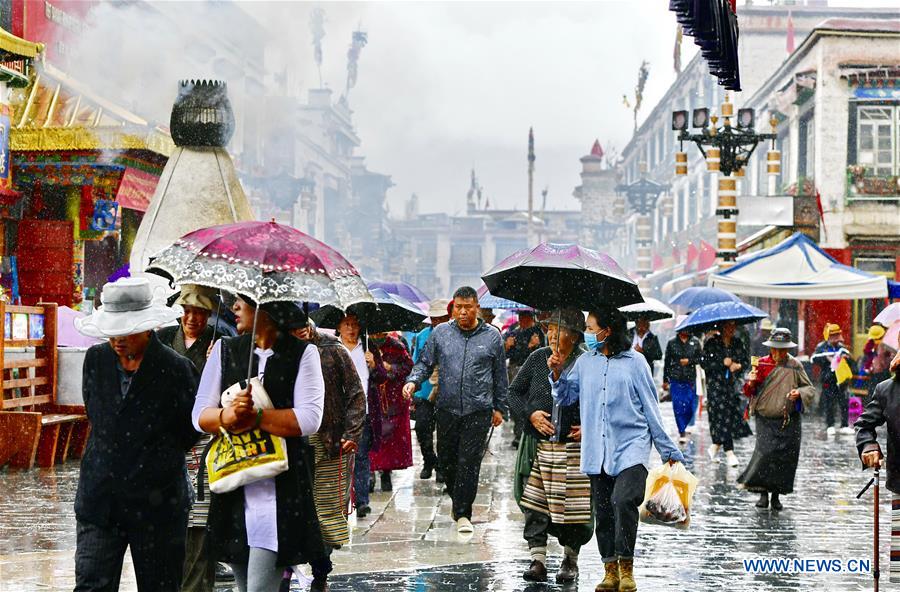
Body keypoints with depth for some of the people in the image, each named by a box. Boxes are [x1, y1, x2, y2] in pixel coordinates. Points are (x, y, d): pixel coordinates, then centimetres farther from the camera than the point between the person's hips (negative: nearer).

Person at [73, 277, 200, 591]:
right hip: (99, 500, 3)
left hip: (156, 503, -3)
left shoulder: (176, 370, -9)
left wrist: (159, 461, 8)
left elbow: (190, 433, 3)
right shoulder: (95, 359, 3)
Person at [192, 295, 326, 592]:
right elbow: (199, 414, 5)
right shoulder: (225, 350, 12)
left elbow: (309, 419, -10)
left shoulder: (303, 354, 1)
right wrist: (227, 416, -16)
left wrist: (255, 416, -16)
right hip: (233, 486, 4)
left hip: (280, 487, -4)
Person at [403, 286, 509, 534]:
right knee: (446, 459, 7)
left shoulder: (492, 337, 4)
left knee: (469, 462, -5)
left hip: (478, 411, -2)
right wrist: (413, 381, -9)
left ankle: (462, 513, 1)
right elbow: (425, 363, 11)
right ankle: (458, 499, 30)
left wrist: (500, 408, 12)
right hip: (447, 408, 2)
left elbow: (500, 376, 11)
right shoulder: (440, 333, 5)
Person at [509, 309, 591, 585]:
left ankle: (570, 559, 19)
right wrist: (530, 414, -4)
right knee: (534, 504, -1)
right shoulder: (537, 359, 5)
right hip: (538, 445, 2)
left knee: (573, 504, 1)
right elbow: (513, 392, 12)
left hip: (574, 448, -2)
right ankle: (537, 559, 7)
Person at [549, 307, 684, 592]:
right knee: (603, 511, 7)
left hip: (631, 445, -5)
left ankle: (626, 568, -9)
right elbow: (564, 397, 16)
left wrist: (668, 450, 5)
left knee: (623, 501, -21)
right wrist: (558, 374, -3)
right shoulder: (585, 362, 10)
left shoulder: (634, 361, -1)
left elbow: (650, 407, 4)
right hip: (597, 449, 5)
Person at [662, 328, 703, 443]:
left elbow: (701, 358, 6)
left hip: (690, 379, 1)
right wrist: (665, 380, 8)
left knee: (690, 407, 1)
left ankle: (683, 427, 25)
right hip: (676, 379, -1)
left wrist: (689, 361, -11)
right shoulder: (672, 343, 5)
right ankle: (682, 433, 1)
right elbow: (667, 362, 8)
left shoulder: (695, 342, 7)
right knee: (678, 406, -6)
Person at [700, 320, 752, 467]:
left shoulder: (739, 343, 10)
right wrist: (723, 363, -15)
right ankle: (729, 452, -8)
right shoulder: (711, 343, -3)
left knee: (734, 414, -1)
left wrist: (739, 365, -6)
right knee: (722, 416, -10)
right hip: (716, 385, -4)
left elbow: (747, 360, 15)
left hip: (733, 384, 4)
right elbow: (704, 362, -9)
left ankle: (716, 444, 20)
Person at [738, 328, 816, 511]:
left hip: (789, 421, 1)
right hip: (765, 419, -1)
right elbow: (749, 392, 10)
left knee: (785, 457, 0)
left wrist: (799, 393, -11)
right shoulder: (762, 364, 5)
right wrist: (751, 383, -13)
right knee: (765, 453, -16)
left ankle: (776, 495, 15)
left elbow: (810, 389, 11)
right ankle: (763, 492, -4)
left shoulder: (795, 366, 4)